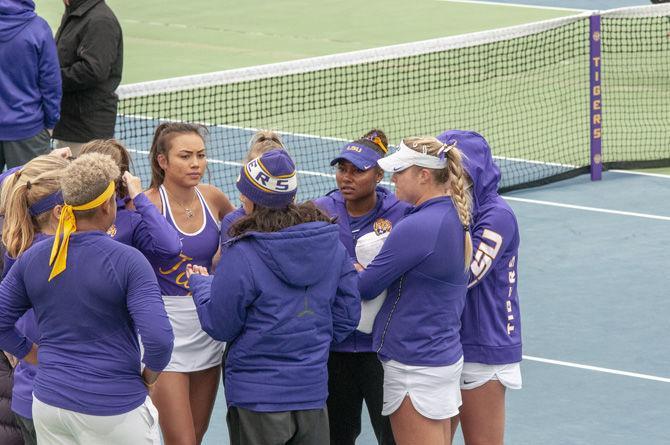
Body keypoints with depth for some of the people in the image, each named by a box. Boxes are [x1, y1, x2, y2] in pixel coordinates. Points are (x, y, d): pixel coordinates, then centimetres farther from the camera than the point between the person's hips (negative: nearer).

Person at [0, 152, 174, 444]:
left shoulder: (32, 258, 1)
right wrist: (149, 376, -3)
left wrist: (41, 360, 12)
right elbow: (159, 338, -21)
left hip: (48, 404, 5)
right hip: (113, 412, -5)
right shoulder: (127, 261, -14)